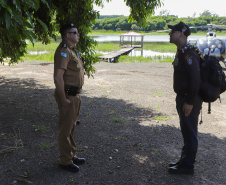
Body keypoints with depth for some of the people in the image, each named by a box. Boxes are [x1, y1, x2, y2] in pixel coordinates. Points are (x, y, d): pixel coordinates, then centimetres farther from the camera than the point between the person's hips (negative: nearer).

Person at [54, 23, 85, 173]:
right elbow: (58, 77, -27)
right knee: (66, 129, 3)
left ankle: (72, 155, 33)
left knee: (71, 127, 19)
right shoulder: (64, 51, -19)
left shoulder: (72, 50, 14)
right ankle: (66, 161, 17)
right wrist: (63, 100, -24)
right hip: (68, 96, -10)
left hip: (75, 95, 10)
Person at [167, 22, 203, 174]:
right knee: (186, 132, 19)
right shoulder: (182, 52, 12)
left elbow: (195, 79, -26)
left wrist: (190, 102, -24)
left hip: (190, 100, -10)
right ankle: (185, 160, 33)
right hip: (183, 98, 10)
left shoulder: (188, 53, -20)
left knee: (190, 133, 2)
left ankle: (187, 166, 15)